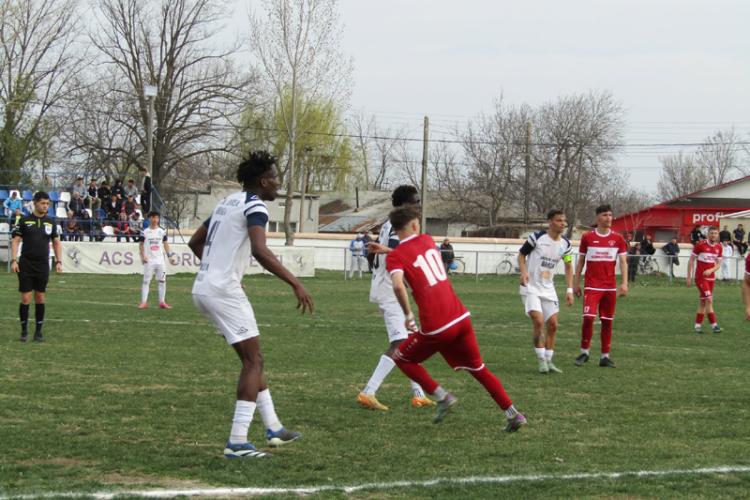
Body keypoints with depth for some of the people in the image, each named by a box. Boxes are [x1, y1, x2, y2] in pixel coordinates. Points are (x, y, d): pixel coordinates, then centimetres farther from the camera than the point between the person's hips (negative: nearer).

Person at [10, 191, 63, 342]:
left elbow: (56, 243, 13)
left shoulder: (50, 222, 7)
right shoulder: (24, 220, -1)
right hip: (26, 266, -3)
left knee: (40, 298, 5)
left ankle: (38, 331, 12)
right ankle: (24, 331, 8)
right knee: (25, 299, -3)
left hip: (43, 266, 3)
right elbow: (16, 241, -1)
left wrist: (58, 262, 3)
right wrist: (13, 260, -11)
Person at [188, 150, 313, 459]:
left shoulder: (227, 203, 17)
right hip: (224, 291, -9)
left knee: (251, 359, 17)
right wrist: (295, 283, -28)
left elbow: (195, 242, 26)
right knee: (253, 362, -5)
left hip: (204, 288, 9)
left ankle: (273, 428, 23)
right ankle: (237, 443, -11)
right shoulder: (255, 206, -11)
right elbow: (259, 251, -28)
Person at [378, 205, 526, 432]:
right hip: (461, 318, 5)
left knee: (402, 358, 20)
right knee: (478, 368, 20)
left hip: (435, 328, -5)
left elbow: (398, 285, -24)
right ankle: (513, 414, 15)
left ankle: (442, 396, 6)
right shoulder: (427, 240, 12)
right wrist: (389, 250, 32)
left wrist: (408, 315, -11)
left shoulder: (395, 257, -5)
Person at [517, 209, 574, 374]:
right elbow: (521, 254, -2)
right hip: (531, 288, -5)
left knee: (553, 325, 3)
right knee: (538, 322, -18)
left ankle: (548, 361, 15)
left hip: (548, 289, 6)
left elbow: (568, 266, 13)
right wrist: (523, 272, -19)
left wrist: (569, 290, 5)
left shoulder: (565, 244, 2)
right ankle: (541, 360, -7)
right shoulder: (537, 237, -13)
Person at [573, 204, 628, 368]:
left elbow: (623, 261, 4)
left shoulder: (618, 239, 5)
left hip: (610, 287, 2)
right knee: (588, 317, -15)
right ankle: (584, 352, 0)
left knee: (607, 321, 5)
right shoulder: (587, 237, 2)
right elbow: (581, 261, 9)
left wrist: (624, 283, -6)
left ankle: (605, 356, 13)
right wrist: (576, 282, 7)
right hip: (592, 285, -2)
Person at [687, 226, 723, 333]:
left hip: (711, 278, 5)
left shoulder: (718, 247, 6)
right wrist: (689, 277, -7)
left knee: (703, 302, 9)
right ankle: (714, 325, -14)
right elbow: (691, 261, -4)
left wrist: (711, 270, -11)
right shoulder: (700, 245, -10)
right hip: (700, 277, -5)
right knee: (709, 300, -14)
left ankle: (698, 325, 15)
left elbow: (718, 264, 11)